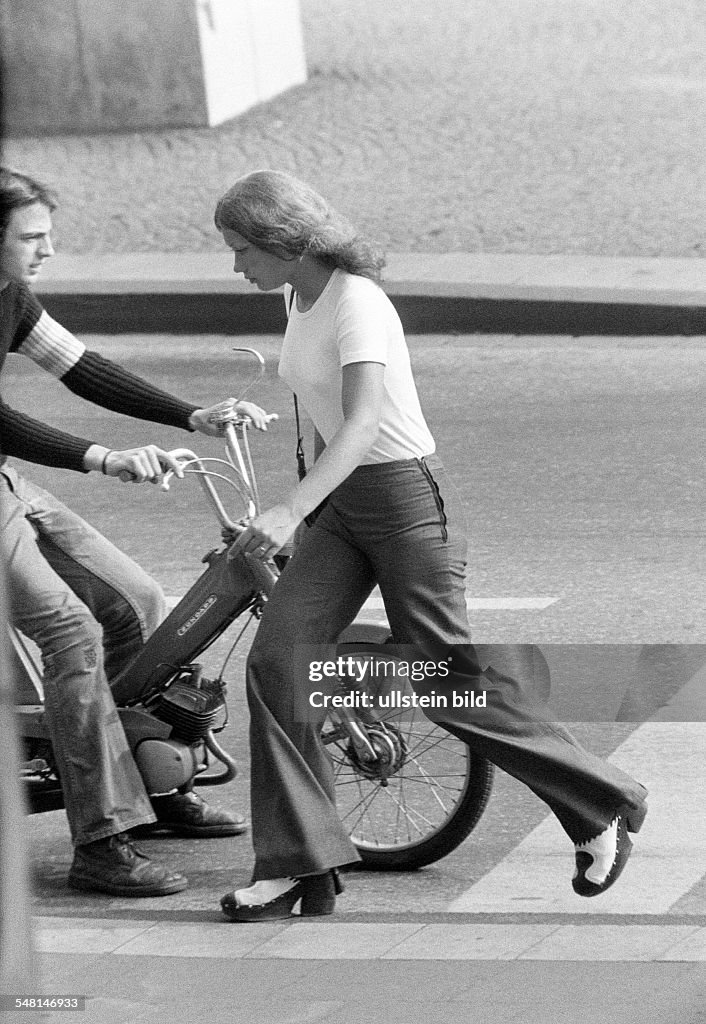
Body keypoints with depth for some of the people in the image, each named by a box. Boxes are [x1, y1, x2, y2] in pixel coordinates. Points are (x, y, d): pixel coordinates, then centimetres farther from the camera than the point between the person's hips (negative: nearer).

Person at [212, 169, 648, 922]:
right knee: (276, 659, -7)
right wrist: (309, 509, 28)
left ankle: (601, 810, 16)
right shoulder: (300, 297, 9)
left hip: (404, 495, -8)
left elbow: (362, 425, -32)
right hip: (340, 504, 8)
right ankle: (298, 866, -4)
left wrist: (291, 511, -43)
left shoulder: (356, 302, -19)